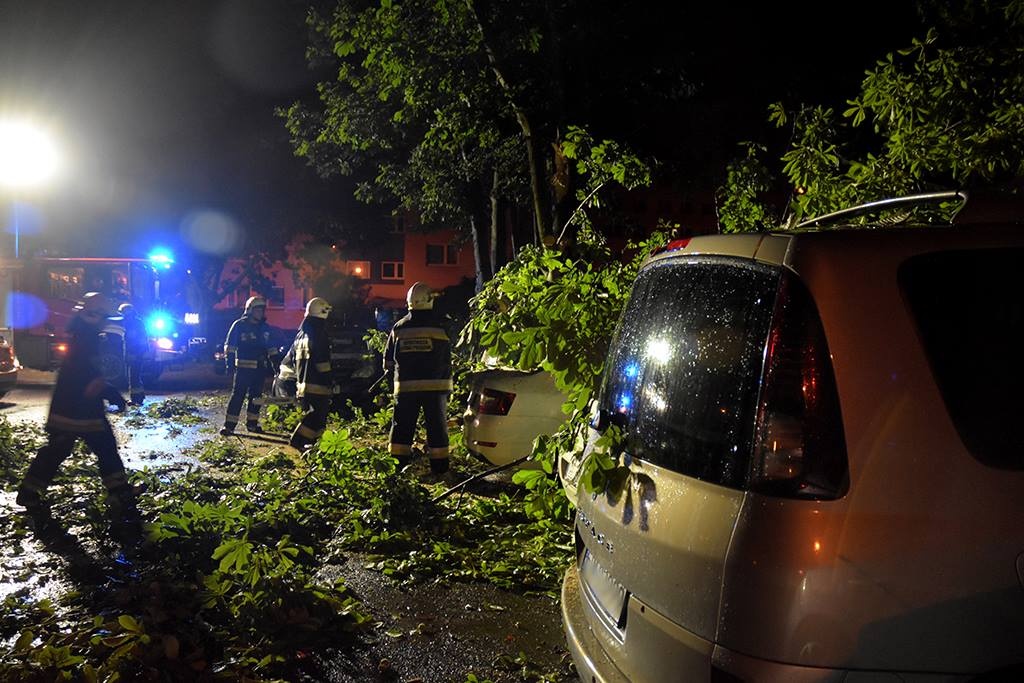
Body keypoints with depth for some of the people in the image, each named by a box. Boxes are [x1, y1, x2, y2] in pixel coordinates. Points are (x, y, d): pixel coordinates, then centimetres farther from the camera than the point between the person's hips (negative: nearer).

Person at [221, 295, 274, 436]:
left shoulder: (265, 328, 12)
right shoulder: (239, 325, -4)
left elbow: (270, 348, 20)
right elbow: (229, 346, -4)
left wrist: (271, 364, 16)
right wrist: (229, 363, -11)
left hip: (260, 368, 5)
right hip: (243, 368, -5)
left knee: (256, 396, 11)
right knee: (237, 396, -7)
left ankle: (252, 423, 21)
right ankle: (229, 425, -6)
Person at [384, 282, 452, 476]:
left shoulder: (398, 328, 2)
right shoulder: (439, 328, -5)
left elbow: (388, 358, 11)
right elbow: (446, 359, 1)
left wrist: (390, 370, 32)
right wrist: (447, 386, 13)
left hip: (406, 385, 2)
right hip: (435, 385, -1)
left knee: (402, 426, 9)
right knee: (436, 426, 5)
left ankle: (398, 462, 10)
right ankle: (439, 465, 7)